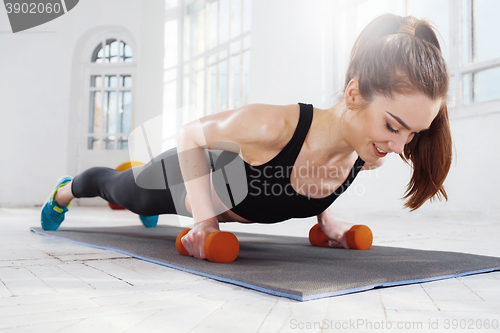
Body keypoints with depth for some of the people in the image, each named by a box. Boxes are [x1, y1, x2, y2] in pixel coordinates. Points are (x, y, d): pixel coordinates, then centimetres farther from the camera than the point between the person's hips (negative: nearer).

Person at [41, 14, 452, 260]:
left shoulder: (370, 156, -28)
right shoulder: (272, 125, -48)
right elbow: (191, 134, -29)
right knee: (116, 188, 30)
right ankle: (64, 191, 64)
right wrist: (204, 218, -33)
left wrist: (325, 217, -13)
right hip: (182, 178, -4)